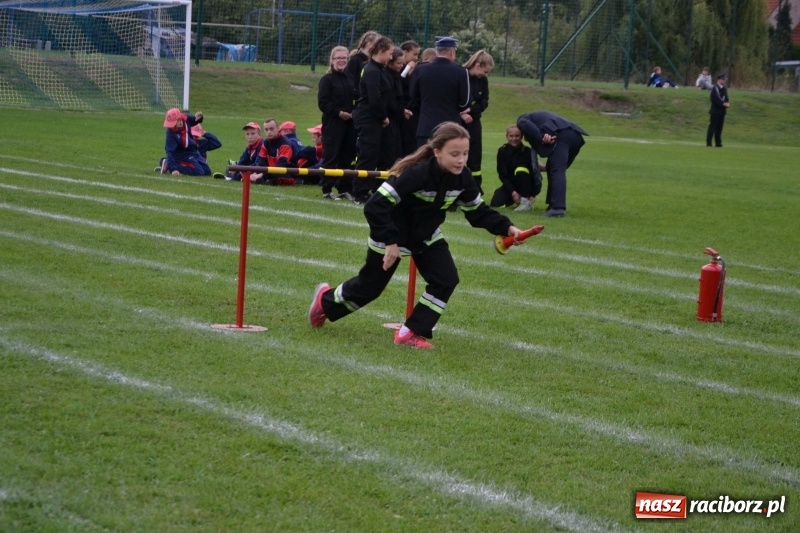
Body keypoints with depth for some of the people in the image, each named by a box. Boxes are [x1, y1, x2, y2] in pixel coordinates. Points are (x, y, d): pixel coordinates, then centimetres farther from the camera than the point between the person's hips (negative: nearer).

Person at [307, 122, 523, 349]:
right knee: (369, 287, 13)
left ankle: (412, 332, 1)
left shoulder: (462, 178, -17)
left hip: (426, 236, 6)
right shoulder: (416, 173, -37)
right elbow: (375, 206, -36)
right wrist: (390, 242, -34)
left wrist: (506, 228, -16)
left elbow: (478, 211, -2)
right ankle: (326, 300, 43)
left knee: (446, 280, -13)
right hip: (393, 235, -5)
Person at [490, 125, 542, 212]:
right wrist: (513, 192, -23)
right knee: (495, 203, -20)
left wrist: (533, 194, -24)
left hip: (527, 186, -2)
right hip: (510, 185, 2)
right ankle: (514, 200, 11)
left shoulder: (528, 151, -13)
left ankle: (526, 201, -22)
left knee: (521, 170, -32)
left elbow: (535, 173, -14)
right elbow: (502, 174, -11)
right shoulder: (502, 151, -8)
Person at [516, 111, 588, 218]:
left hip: (560, 134, -8)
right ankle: (554, 204, 17)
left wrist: (541, 137, -13)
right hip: (575, 135, 8)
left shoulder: (521, 120, 23)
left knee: (557, 170, -14)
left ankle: (558, 207, -26)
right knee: (554, 169, 18)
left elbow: (527, 125, -4)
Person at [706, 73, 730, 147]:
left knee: (719, 128, 8)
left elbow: (726, 98, 19)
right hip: (715, 111, -8)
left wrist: (727, 103, -4)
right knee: (712, 127, -7)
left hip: (722, 111, 8)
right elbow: (715, 99, -17)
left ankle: (718, 143, 10)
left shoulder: (724, 89, 15)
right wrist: (723, 104, -20)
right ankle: (708, 142, -6)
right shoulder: (715, 89, -9)